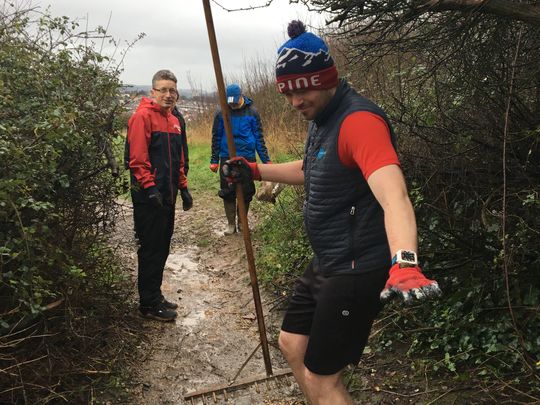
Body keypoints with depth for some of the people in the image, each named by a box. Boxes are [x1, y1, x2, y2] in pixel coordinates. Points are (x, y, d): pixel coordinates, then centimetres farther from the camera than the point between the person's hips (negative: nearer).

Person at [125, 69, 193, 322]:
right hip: (149, 198, -8)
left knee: (162, 249, 15)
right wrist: (150, 187, -22)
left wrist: (183, 188, 18)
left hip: (167, 197, 9)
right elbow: (137, 157, -18)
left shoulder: (173, 120, 17)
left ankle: (155, 296, 27)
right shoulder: (143, 116, -10)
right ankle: (148, 305, 9)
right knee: (151, 250, -2)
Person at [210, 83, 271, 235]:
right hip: (227, 158, 0)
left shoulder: (251, 112, -2)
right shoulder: (221, 113, -2)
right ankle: (231, 223, 17)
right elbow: (216, 138, 4)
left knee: (246, 192, 6)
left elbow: (259, 137, 2)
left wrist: (265, 159, -1)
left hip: (247, 157, 0)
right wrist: (214, 160, 3)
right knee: (228, 193, 4)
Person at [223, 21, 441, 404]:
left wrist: (404, 262, -54)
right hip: (327, 264, 10)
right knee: (293, 344, 22)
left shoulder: (359, 120, -23)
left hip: (356, 270, -10)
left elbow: (393, 195, -38)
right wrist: (254, 170, 22)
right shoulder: (322, 118, 8)